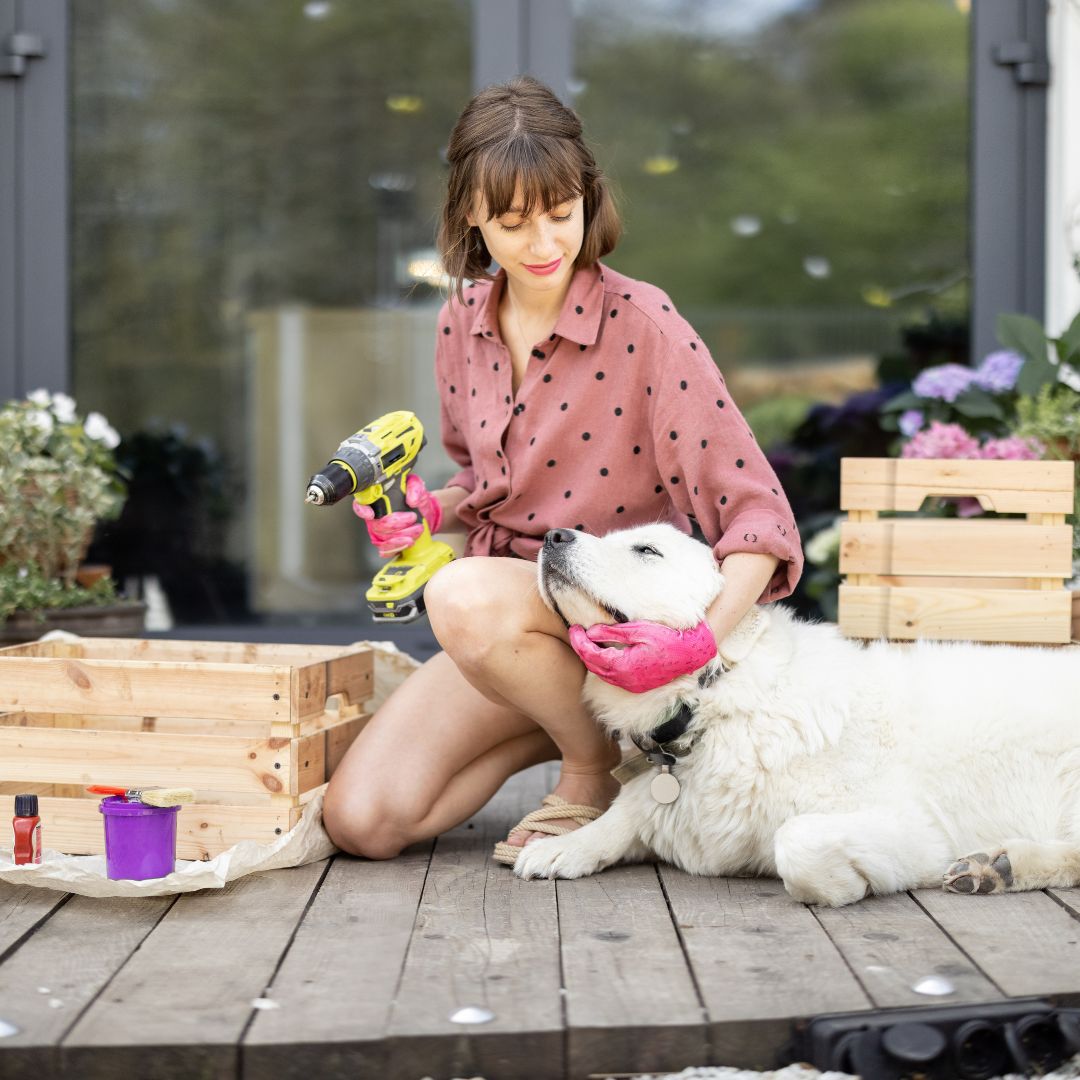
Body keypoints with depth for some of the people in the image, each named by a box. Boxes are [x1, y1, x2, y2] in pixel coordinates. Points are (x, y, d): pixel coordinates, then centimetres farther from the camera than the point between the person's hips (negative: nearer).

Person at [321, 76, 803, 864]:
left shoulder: (643, 324, -14)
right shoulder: (463, 324, 4)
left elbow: (758, 513, -18)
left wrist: (704, 639, -34)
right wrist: (430, 511, -1)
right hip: (507, 612, 6)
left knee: (467, 595, -38)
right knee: (360, 821, -11)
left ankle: (598, 764, -9)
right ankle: (566, 719, 11)